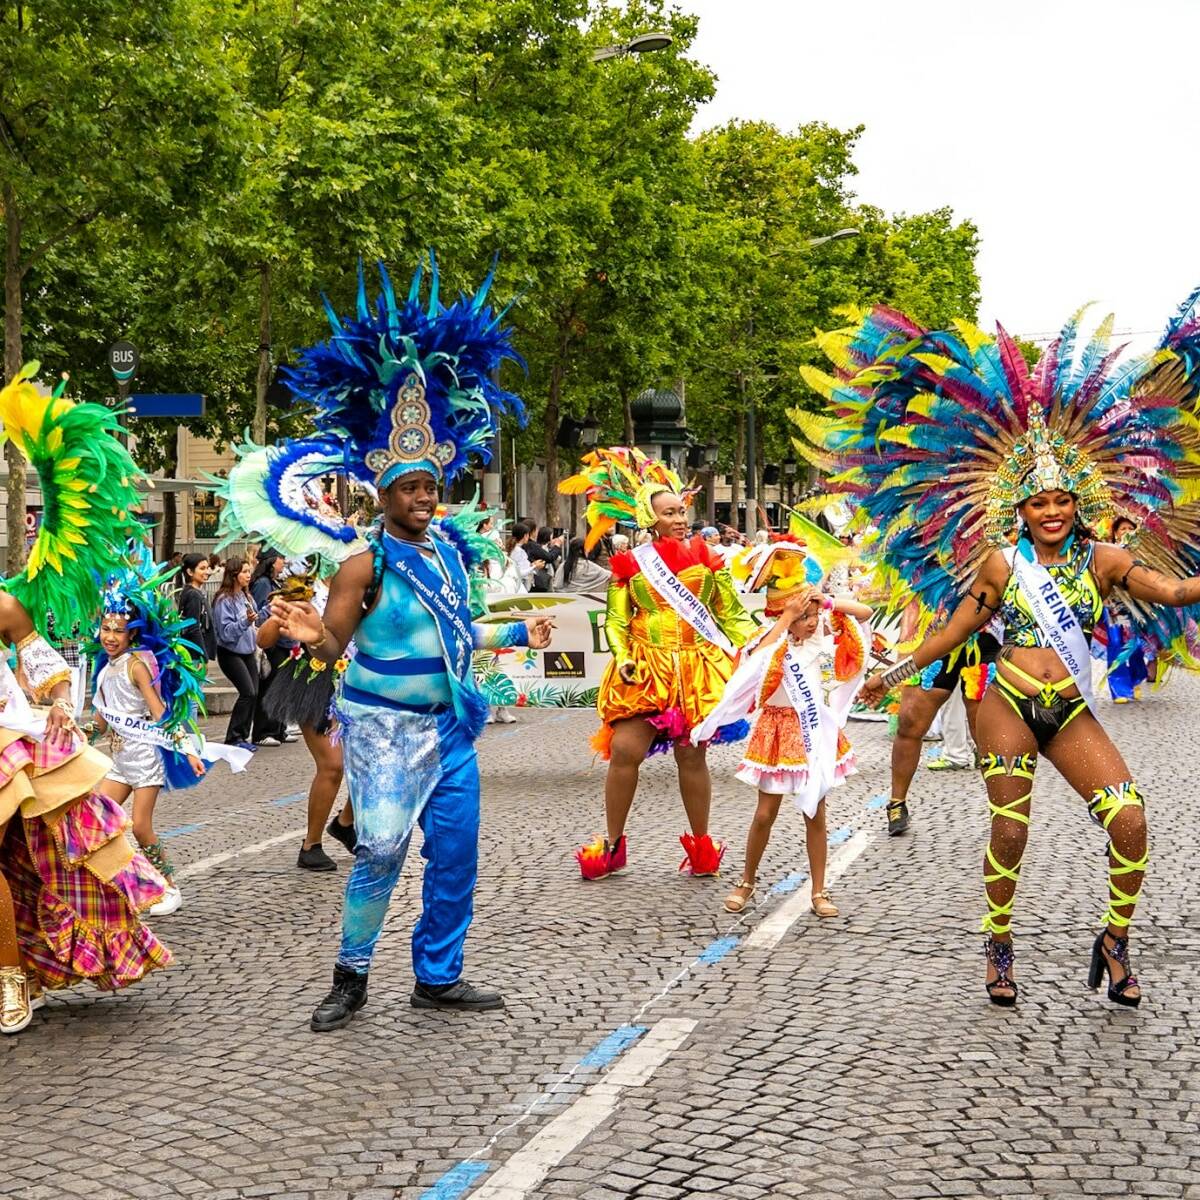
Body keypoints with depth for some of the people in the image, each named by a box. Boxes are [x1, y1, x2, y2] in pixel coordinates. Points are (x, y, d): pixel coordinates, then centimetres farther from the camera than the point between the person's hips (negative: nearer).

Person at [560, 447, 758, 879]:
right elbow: (616, 620, 8)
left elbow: (731, 613, 10)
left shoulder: (705, 559, 7)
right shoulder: (632, 563, 5)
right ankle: (612, 845, 6)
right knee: (624, 751, -7)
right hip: (645, 669, 0)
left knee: (691, 756, 2)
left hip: (696, 668, 0)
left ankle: (701, 845, 16)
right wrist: (622, 656, -8)